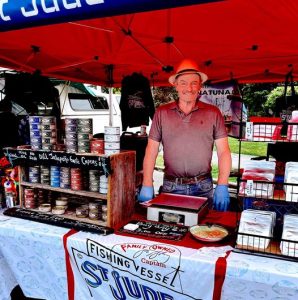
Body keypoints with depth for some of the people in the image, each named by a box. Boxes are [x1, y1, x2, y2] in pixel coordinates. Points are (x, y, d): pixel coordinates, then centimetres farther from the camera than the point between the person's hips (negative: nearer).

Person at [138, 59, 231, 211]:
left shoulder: (213, 113, 1)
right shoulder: (162, 113, 2)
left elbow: (223, 151, 0)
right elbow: (151, 151, 2)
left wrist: (222, 186, -10)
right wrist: (147, 186, -4)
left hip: (203, 187, 0)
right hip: (171, 186, 0)